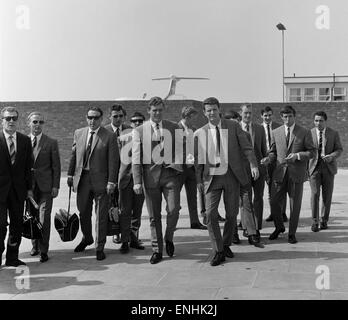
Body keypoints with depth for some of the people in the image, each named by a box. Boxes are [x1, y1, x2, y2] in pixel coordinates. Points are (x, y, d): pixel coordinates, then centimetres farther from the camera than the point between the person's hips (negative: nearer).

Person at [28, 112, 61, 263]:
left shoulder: (51, 142, 0)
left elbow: (56, 166, 1)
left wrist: (55, 186, -5)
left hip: (45, 186, -2)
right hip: (28, 186, 2)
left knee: (44, 218, -5)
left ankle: (43, 250, 3)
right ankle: (35, 245, 27)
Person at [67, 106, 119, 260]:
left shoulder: (109, 137, -6)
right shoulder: (78, 133, 8)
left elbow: (113, 161, -8)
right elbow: (73, 155, 13)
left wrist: (111, 182, -13)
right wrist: (70, 174, 8)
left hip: (100, 180, -4)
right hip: (82, 178, 4)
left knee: (101, 215, 3)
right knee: (83, 213, 16)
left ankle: (99, 247, 15)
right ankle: (87, 238, 39)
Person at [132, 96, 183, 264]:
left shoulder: (174, 128, 8)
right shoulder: (139, 131, 4)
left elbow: (180, 149, 12)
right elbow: (136, 158, 2)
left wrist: (178, 164, -8)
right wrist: (137, 181, -6)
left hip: (170, 174, 0)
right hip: (150, 175, 0)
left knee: (173, 209, -12)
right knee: (154, 216, 5)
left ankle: (169, 238, 17)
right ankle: (157, 250, 18)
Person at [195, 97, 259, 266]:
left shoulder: (233, 126, 2)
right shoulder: (200, 133, 3)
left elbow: (246, 147, -1)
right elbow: (198, 158, 9)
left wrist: (253, 165, -15)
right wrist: (198, 180, 6)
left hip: (231, 176, 0)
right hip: (212, 178, 0)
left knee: (232, 214, 7)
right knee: (211, 214, -9)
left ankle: (226, 245, 28)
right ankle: (218, 252, 2)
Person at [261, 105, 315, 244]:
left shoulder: (304, 132, 1)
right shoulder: (276, 132, 9)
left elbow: (311, 152, 1)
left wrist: (298, 156, -15)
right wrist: (268, 158, -7)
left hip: (296, 173, -2)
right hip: (280, 173, 2)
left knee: (295, 205, 3)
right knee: (274, 202, -1)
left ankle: (292, 233, 19)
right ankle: (279, 227, 25)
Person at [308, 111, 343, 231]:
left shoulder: (334, 133, 2)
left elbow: (339, 149, 2)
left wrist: (332, 156, -19)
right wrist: (305, 168, -1)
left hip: (329, 167, 1)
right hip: (314, 167, -1)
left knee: (327, 195, 5)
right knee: (314, 194, -9)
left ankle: (324, 220, 18)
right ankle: (315, 221, 0)